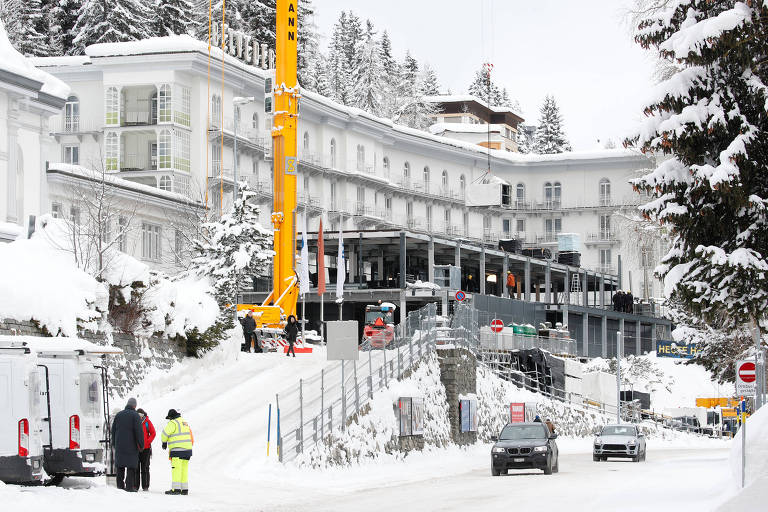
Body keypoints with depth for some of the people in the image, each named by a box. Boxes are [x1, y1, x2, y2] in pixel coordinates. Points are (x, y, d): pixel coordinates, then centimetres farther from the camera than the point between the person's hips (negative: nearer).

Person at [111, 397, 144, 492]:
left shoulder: (118, 415, 11)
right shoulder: (135, 415, -6)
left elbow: (113, 430, 15)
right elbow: (138, 431, -11)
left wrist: (114, 444, 22)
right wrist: (141, 445, -5)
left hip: (119, 445, 5)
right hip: (131, 445, -5)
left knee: (120, 466, 10)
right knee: (131, 466, -4)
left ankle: (120, 484, 10)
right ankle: (129, 486, -9)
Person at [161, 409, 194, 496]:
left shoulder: (173, 423, -7)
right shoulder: (184, 422, 19)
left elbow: (165, 433, -9)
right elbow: (190, 435, 27)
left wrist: (164, 442, 9)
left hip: (177, 450, -8)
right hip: (187, 449, 8)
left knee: (176, 469, -9)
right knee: (184, 469, 10)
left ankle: (176, 489, -15)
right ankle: (184, 489, 9)